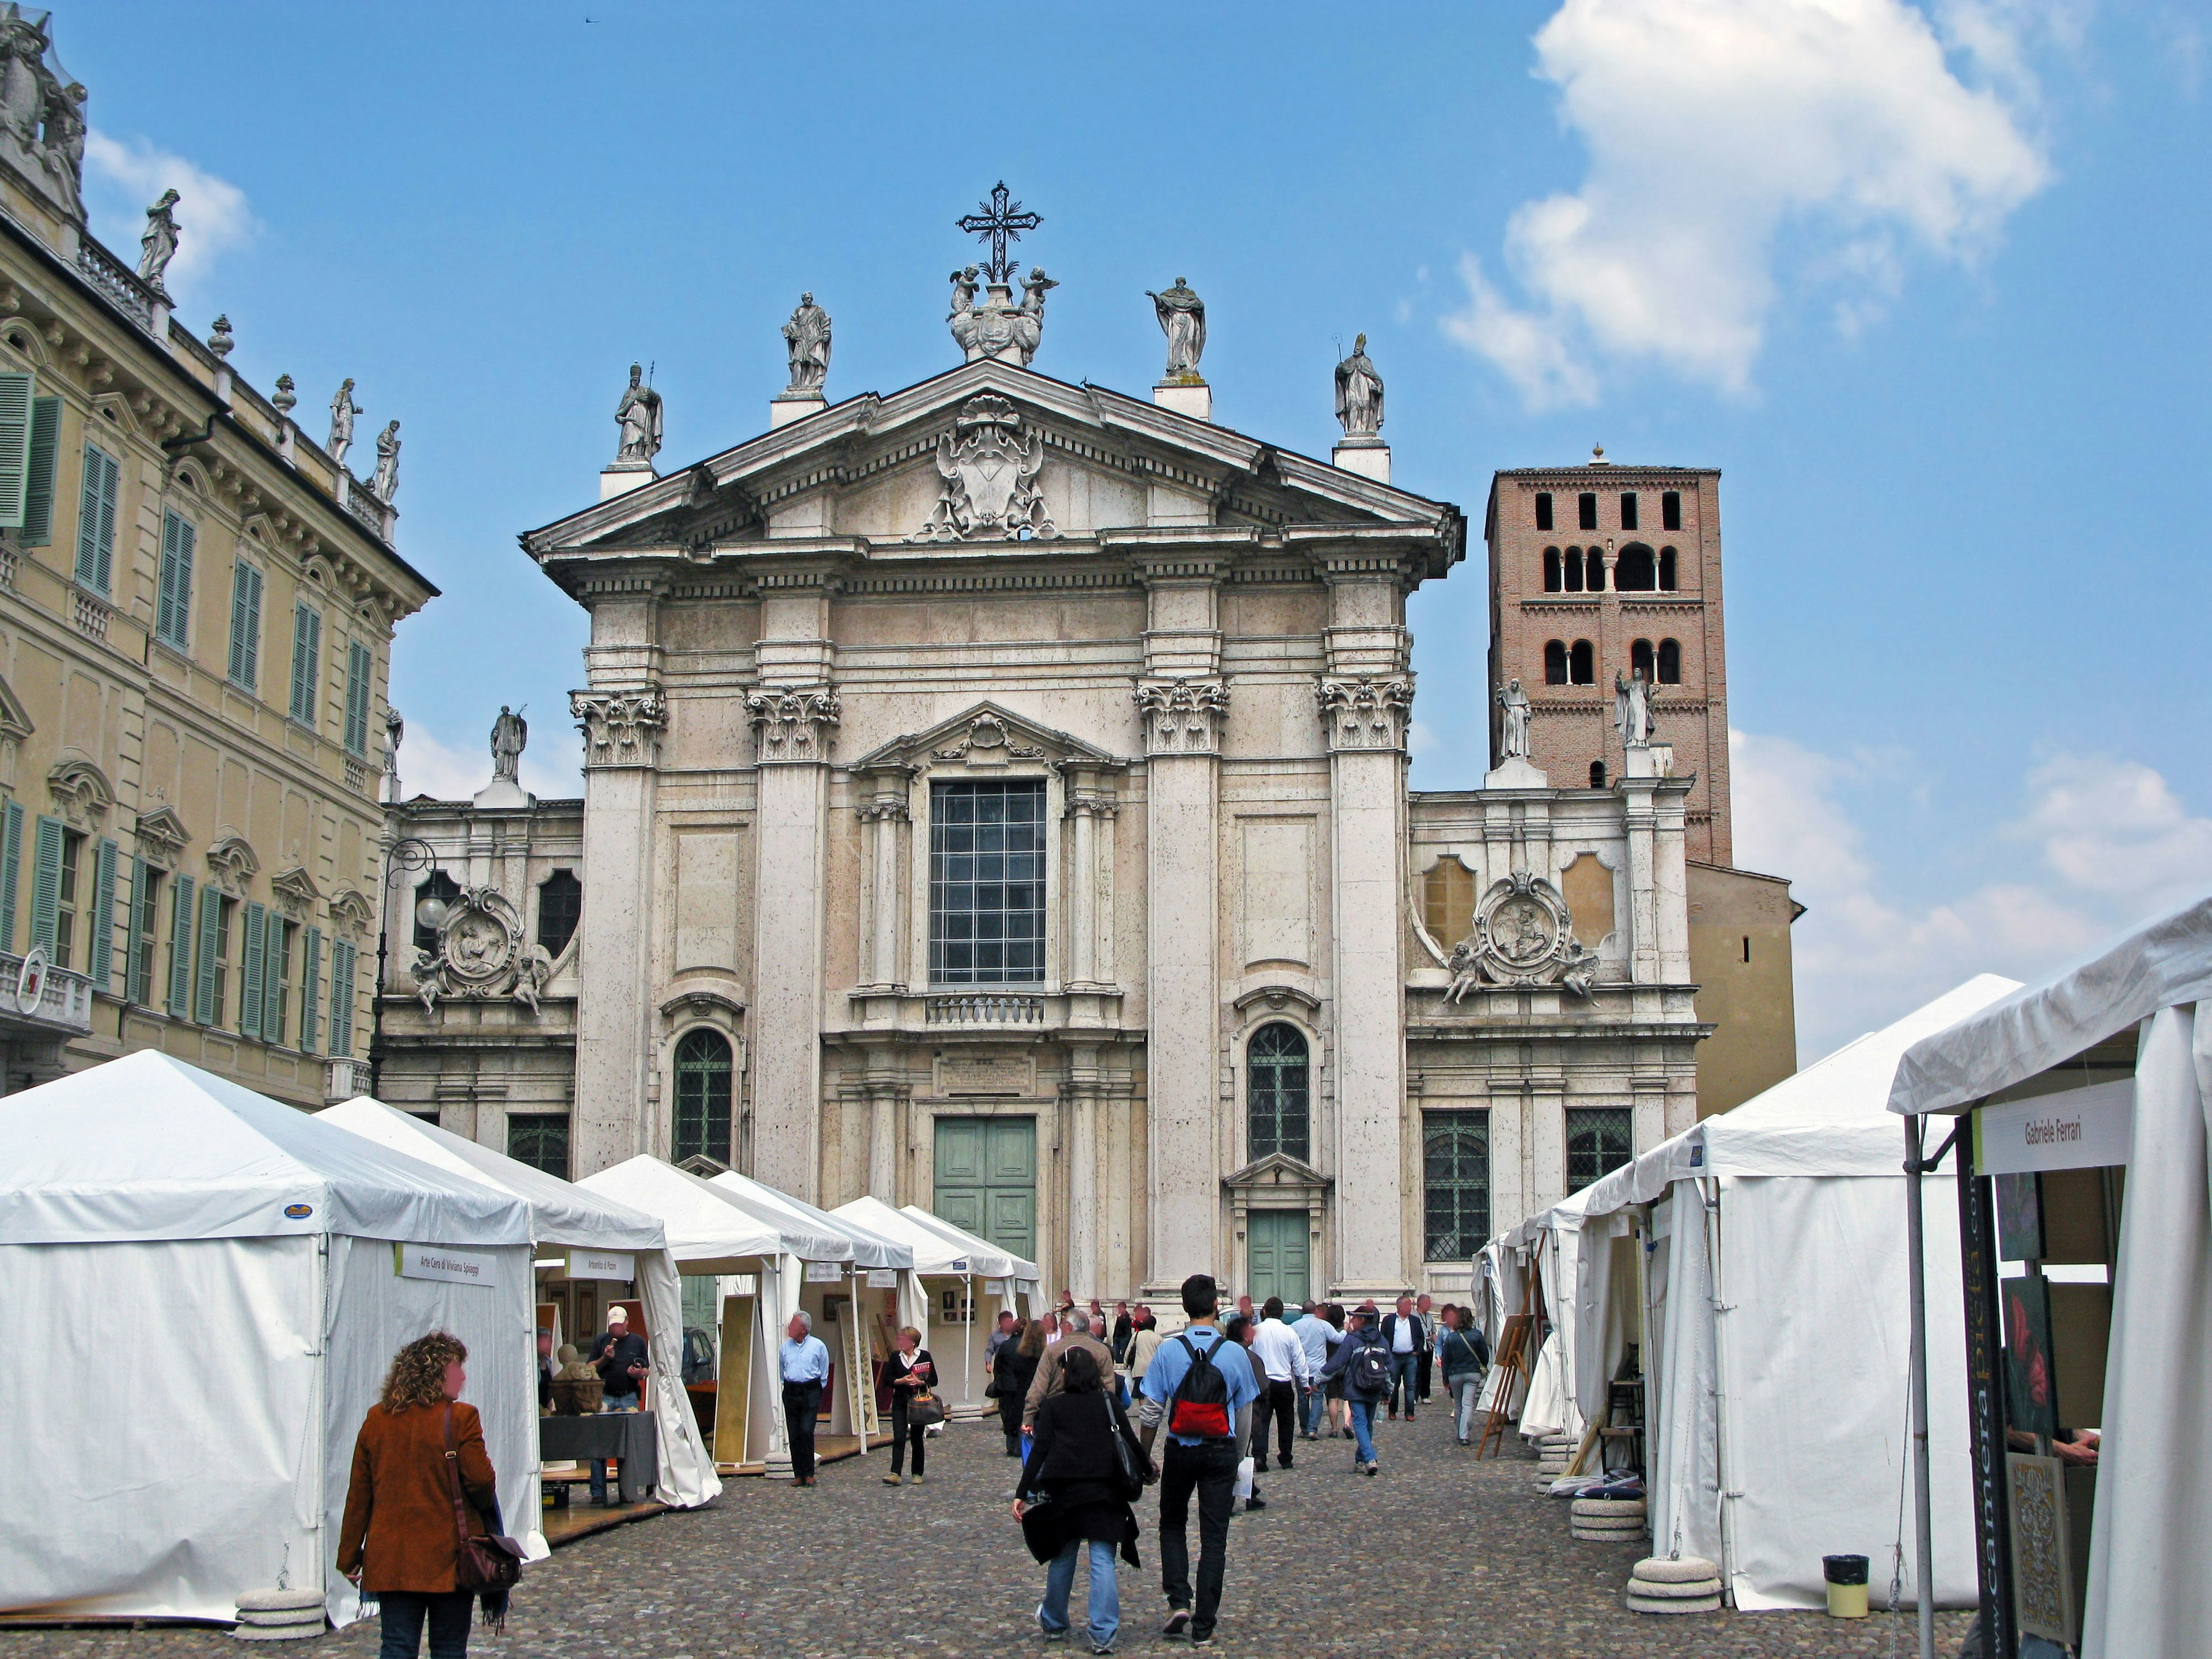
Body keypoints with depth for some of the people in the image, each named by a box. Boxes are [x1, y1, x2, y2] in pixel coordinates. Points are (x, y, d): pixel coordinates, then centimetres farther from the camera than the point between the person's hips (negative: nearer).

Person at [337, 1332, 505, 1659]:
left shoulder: (376, 1420, 4)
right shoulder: (461, 1418, -10)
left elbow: (358, 1495, 6)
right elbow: (481, 1482, -11)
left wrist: (349, 1558, 12)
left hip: (391, 1561, 4)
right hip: (447, 1558, -3)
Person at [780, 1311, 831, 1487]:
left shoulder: (818, 1346, 2)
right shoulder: (785, 1347, 10)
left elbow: (824, 1372, 7)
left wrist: (817, 1390, 6)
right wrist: (786, 1384, 14)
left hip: (811, 1392, -3)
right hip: (791, 1392, 3)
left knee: (806, 1431, -13)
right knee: (794, 1434, 2)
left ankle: (809, 1474, -4)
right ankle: (798, 1474, 7)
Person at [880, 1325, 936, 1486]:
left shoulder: (924, 1356, 0)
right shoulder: (895, 1356, 5)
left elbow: (934, 1380, 1)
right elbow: (887, 1380, 4)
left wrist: (920, 1382, -17)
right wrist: (901, 1381, -13)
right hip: (900, 1402, 1)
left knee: (917, 1439, 7)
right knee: (899, 1438, -10)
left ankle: (917, 1474, 18)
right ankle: (895, 1474, -17)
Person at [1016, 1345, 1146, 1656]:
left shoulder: (1053, 1406, 8)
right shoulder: (1110, 1403, 9)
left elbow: (1040, 1451, -1)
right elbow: (1131, 1443, 6)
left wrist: (1022, 1494, -3)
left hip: (1063, 1490, 1)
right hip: (1104, 1490, -1)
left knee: (1062, 1558, 17)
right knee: (1103, 1561, -2)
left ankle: (1053, 1624, 32)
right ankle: (1103, 1636, -10)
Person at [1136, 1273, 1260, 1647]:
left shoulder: (1168, 1351, -8)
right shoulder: (1235, 1353, -6)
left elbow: (1150, 1412, -5)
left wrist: (1145, 1458, 7)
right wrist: (1240, 1460, 13)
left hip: (1180, 1451, 0)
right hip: (1221, 1451, 0)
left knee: (1172, 1524, 21)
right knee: (1214, 1538, 6)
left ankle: (1179, 1602, 6)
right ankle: (1203, 1626, 6)